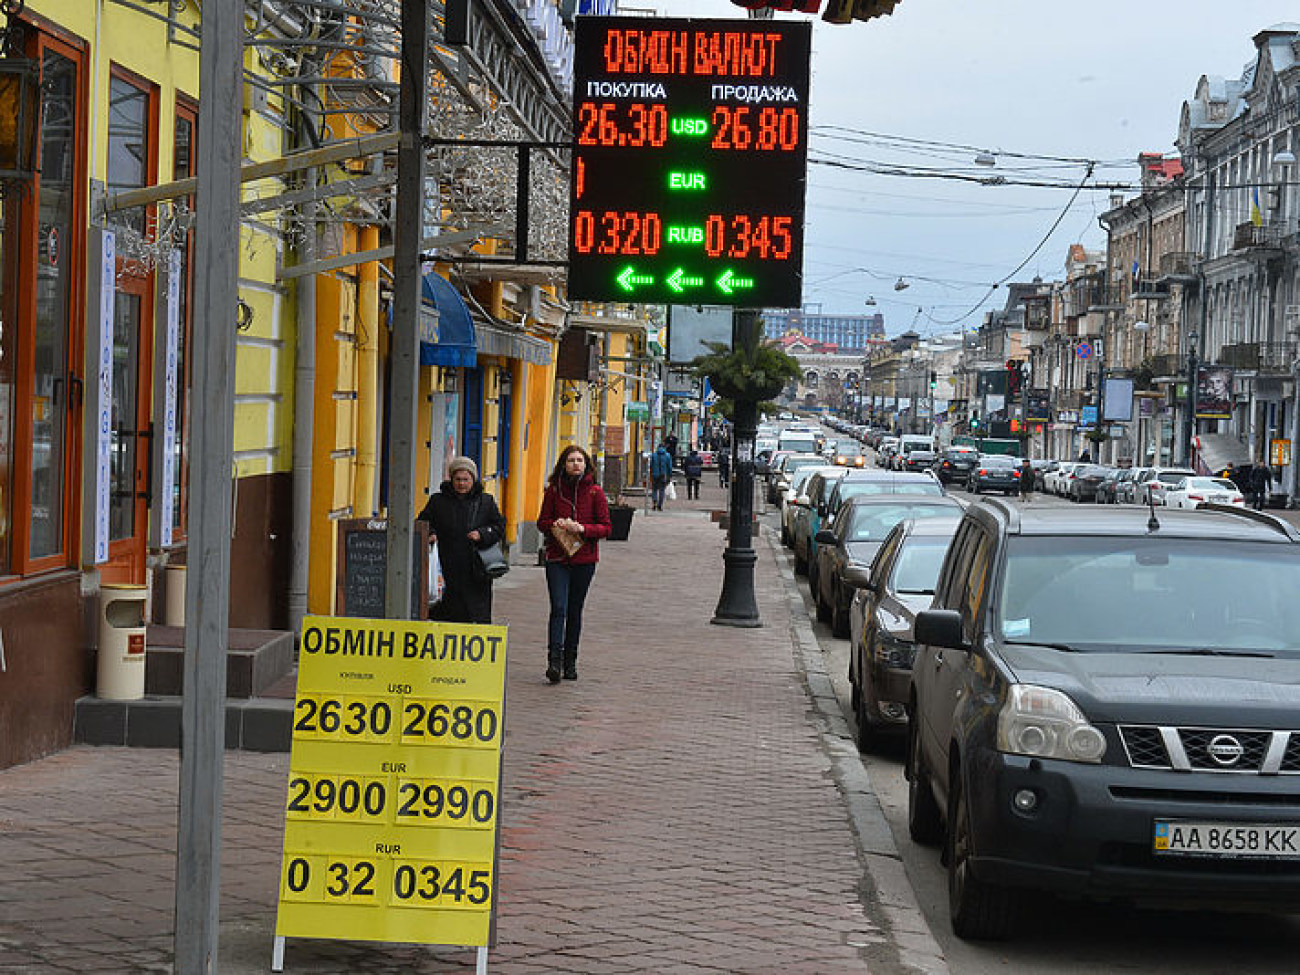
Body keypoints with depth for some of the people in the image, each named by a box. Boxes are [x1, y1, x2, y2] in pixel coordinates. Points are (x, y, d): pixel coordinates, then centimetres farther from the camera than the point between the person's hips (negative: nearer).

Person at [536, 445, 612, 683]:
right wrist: (557, 524, -12)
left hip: (584, 559, 0)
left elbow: (605, 527, 0)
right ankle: (554, 660, -18)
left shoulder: (595, 492, 0)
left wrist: (582, 528, -16)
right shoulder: (553, 490, 3)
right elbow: (542, 522, 9)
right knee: (559, 608, -13)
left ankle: (570, 662, 18)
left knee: (575, 610, 8)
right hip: (557, 558, 0)